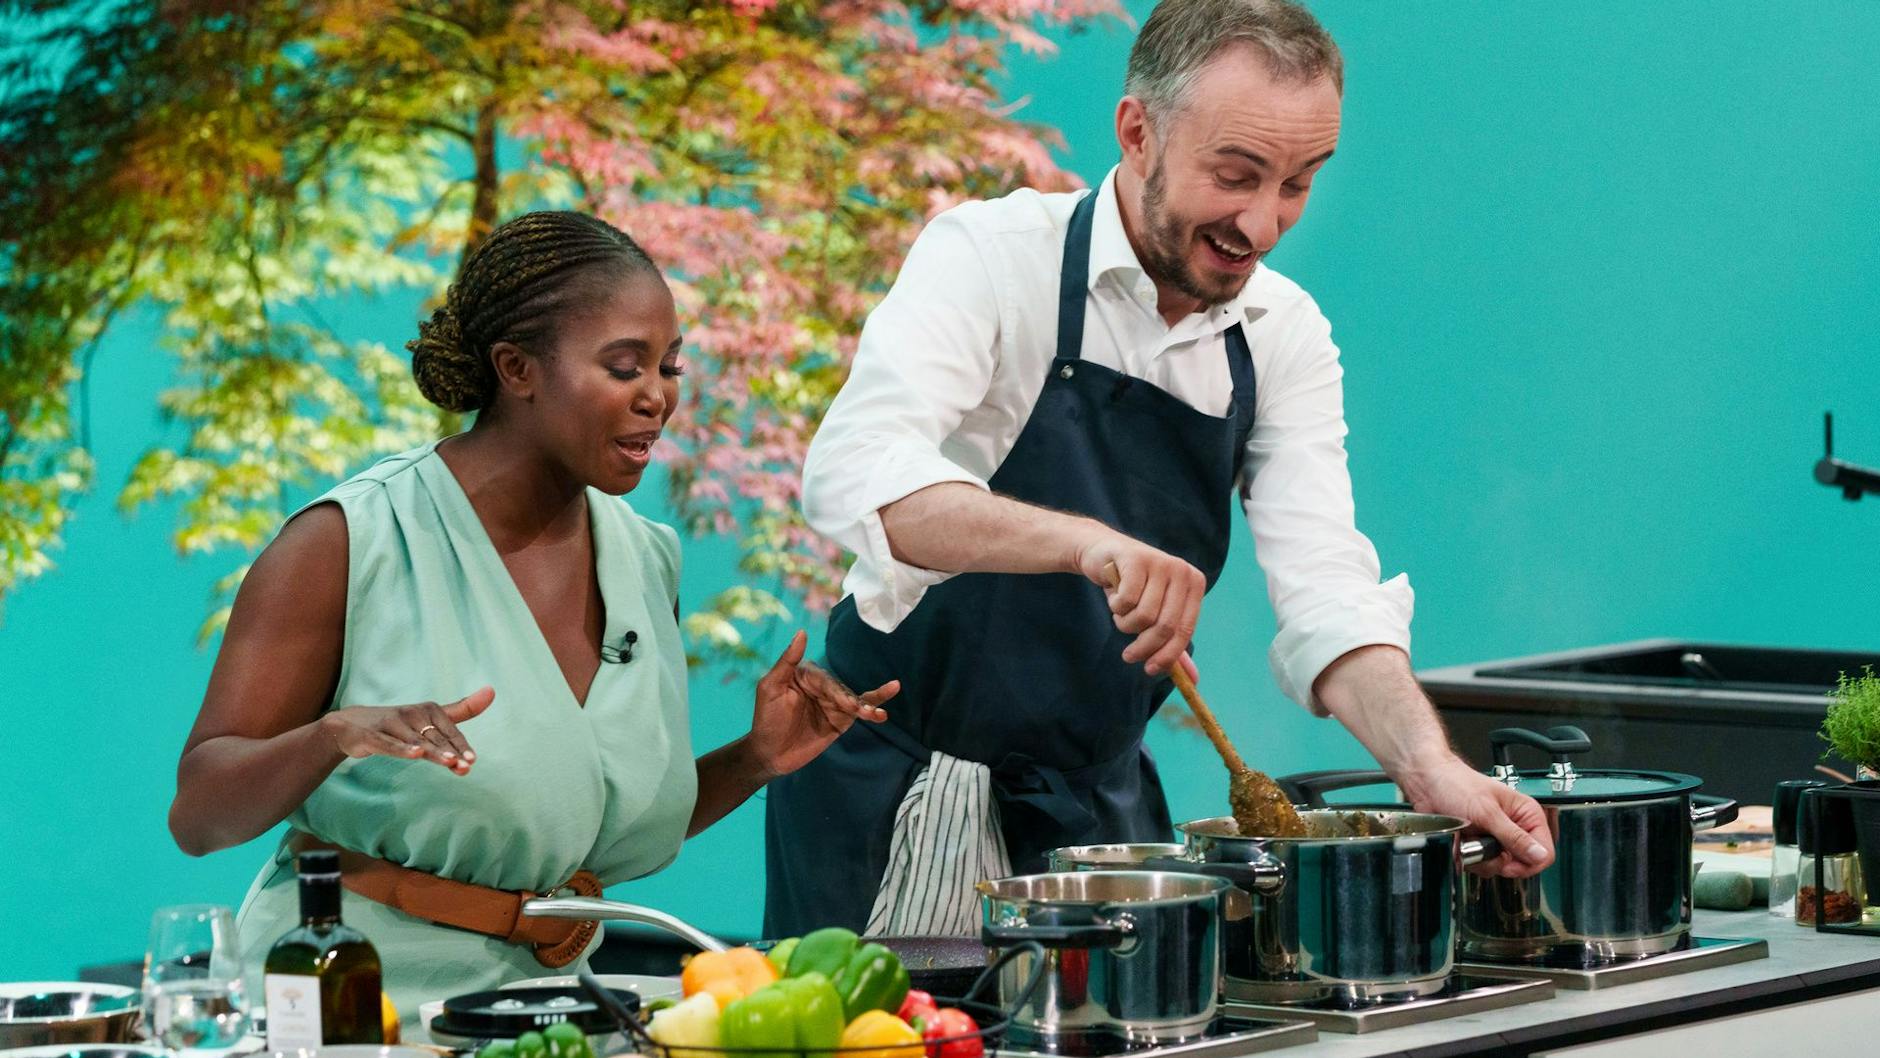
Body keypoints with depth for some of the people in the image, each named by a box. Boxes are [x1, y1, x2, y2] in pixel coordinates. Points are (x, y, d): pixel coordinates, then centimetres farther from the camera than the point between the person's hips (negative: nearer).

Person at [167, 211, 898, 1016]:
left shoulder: (647, 562, 11)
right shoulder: (350, 544, -8)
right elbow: (197, 816, -8)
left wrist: (755, 761, 6)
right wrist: (334, 737, -27)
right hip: (347, 998, -6)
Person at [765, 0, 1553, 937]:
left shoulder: (1285, 338, 1)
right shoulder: (992, 256, -15)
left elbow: (1324, 592, -6)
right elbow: (853, 473, -31)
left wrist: (1429, 766, -25)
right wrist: (1086, 540, -46)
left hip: (1100, 802, 5)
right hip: (901, 790, -5)